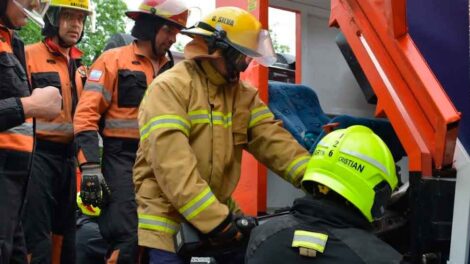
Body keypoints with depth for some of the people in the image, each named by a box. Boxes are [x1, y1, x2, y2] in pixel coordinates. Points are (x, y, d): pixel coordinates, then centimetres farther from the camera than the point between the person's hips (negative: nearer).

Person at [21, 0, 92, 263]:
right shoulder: (30, 55, -5)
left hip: (69, 156, 7)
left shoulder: (79, 65, 17)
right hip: (38, 153, -7)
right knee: (37, 235, -8)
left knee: (65, 232, 14)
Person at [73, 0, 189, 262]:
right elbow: (87, 114, -10)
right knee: (127, 239, -15)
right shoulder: (114, 60, -3)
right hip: (123, 160, -6)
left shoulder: (172, 69, 15)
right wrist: (90, 167, -19)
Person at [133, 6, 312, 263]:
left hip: (220, 211, 6)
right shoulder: (170, 87, -13)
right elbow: (172, 161, -23)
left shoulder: (243, 93, 10)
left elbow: (271, 139, 0)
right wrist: (213, 219, -30)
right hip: (170, 218, -6)